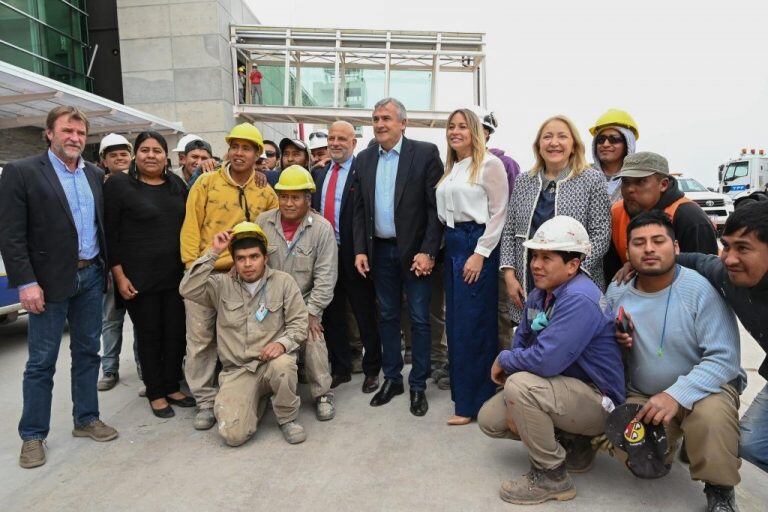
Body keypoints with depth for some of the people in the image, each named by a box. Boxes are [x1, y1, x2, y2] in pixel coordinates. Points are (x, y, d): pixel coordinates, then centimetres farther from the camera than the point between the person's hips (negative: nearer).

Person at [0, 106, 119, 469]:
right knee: (41, 361, 4)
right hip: (50, 280, -5)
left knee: (87, 352, 13)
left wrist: (108, 267, 8)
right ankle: (32, 436, 19)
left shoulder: (95, 175, 9)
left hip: (91, 276, 5)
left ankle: (86, 419, 28)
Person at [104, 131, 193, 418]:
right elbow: (110, 234, -6)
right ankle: (155, 394, 21)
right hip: (139, 278, -4)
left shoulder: (177, 185, 9)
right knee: (149, 335, 6)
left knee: (176, 332, 8)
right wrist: (119, 276, -11)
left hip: (176, 276, 4)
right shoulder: (118, 185, -3)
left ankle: (172, 387, 25)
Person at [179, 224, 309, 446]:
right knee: (233, 434, -18)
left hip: (272, 360, -1)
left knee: (283, 365, -39)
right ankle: (257, 400, 19)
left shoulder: (283, 281, 3)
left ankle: (287, 418, -6)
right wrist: (213, 253, -12)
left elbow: (298, 322, 1)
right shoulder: (222, 284, 5)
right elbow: (188, 290, -12)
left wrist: (282, 343, -20)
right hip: (237, 370, 1)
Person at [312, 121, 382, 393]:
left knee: (366, 317, 8)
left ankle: (371, 370, 25)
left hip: (353, 255, -6)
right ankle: (340, 369, 31)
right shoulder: (320, 173, 12)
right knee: (332, 316, 15)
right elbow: (313, 210, 13)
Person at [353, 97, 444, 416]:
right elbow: (359, 209, 9)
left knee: (419, 319, 5)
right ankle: (392, 378, 28)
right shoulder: (364, 159, 8)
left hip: (414, 251, -4)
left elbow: (436, 207, -10)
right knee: (387, 316, 14)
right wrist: (360, 250, 1)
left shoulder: (426, 153, -6)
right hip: (379, 250, 4)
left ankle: (418, 385, 19)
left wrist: (427, 251, -15)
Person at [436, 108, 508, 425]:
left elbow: (498, 212, -11)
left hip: (477, 245, -7)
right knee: (454, 322, 12)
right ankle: (460, 389, 26)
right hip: (452, 245, 8)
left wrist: (480, 253, -16)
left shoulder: (489, 164, -6)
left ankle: (472, 402, 10)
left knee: (473, 324, -3)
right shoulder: (450, 168, 16)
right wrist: (447, 243, 8)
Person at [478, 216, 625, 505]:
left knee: (520, 385, -32)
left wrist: (504, 360, -15)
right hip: (566, 388, 9)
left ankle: (552, 476, -11)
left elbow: (545, 361, -35)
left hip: (598, 400, -9)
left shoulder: (580, 299, -27)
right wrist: (518, 409, -5)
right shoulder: (539, 295, 1)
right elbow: (521, 341, 9)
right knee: (490, 420, 4)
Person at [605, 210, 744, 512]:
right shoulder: (617, 292, -4)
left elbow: (724, 358, -22)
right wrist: (615, 338, -15)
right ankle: (671, 443, 21)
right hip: (641, 396, 4)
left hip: (702, 387, -4)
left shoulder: (701, 289, -18)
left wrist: (677, 395, -34)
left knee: (711, 412, -36)